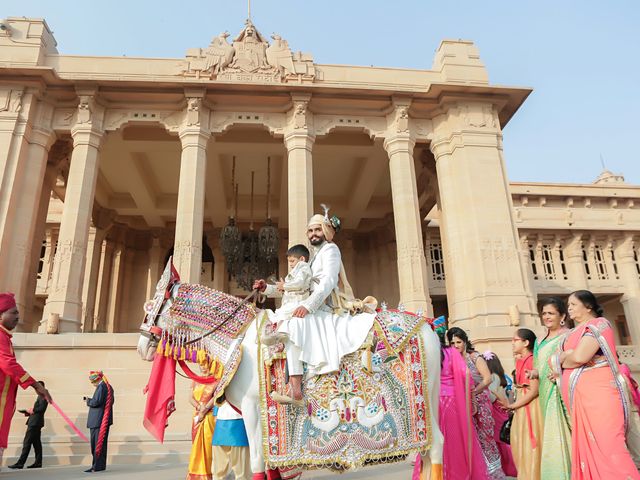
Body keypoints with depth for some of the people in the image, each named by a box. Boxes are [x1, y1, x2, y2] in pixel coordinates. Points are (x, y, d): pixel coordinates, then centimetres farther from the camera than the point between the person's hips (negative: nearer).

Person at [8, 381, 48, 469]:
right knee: (36, 443, 9)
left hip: (35, 423, -10)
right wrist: (29, 412, 9)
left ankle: (20, 463, -5)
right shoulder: (41, 396, 20)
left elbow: (41, 408, -22)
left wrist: (32, 410, -9)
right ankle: (38, 462, 11)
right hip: (35, 422, 10)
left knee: (27, 443, -7)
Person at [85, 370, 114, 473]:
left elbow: (96, 402, -23)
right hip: (105, 419, 10)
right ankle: (100, 465, 21)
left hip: (98, 420, -10)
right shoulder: (108, 386, 14)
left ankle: (97, 466, 0)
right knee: (101, 442, 14)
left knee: (97, 443, -4)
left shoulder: (101, 386, -15)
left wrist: (88, 401, -3)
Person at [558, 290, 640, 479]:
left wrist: (563, 361, 1)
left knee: (608, 447, -12)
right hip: (581, 398, 8)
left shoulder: (598, 324, -4)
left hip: (598, 394, -8)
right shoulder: (576, 332, 22)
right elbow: (565, 357, 19)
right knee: (589, 447, 7)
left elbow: (579, 357, -17)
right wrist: (566, 356, -2)